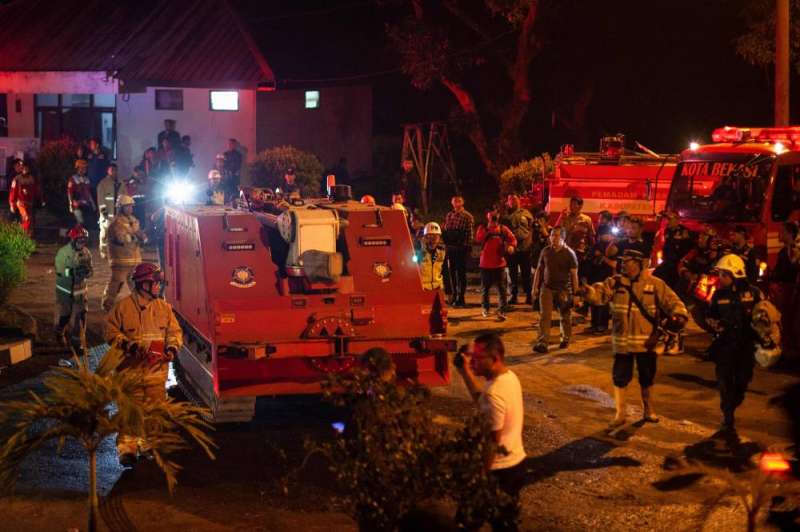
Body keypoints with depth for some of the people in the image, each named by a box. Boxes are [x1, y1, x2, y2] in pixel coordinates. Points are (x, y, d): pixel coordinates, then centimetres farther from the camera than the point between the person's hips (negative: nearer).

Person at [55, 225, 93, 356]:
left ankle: (78, 344, 5)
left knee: (80, 316, -4)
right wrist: (74, 271, -34)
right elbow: (60, 271, -21)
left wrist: (87, 271, -25)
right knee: (65, 315, 9)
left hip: (81, 289, 3)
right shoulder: (63, 253, -16)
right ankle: (59, 332, 41)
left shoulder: (86, 252, -4)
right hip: (65, 290, -3)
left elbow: (90, 270, -1)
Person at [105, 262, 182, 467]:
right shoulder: (123, 306, -4)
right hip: (130, 368, -4)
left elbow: (175, 331, 11)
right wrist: (126, 345, -15)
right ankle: (127, 449, 3)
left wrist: (172, 347, -8)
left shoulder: (164, 307, 7)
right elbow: (111, 331, -1)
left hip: (156, 369, 4)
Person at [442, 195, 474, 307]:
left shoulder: (468, 217, -5)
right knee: (451, 272, 10)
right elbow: (444, 231, 14)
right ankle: (454, 295, 22)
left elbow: (469, 234, -9)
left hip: (462, 249, -5)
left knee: (461, 273, -1)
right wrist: (446, 242, 6)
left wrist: (468, 248, -14)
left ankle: (461, 297, 4)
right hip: (450, 248, 5)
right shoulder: (448, 216, 12)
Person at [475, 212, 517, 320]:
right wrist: (489, 231, -21)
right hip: (485, 263, 0)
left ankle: (501, 311, -5)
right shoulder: (483, 228, 3)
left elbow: (513, 239, -1)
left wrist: (511, 245, -22)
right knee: (485, 287, 12)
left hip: (499, 263, 0)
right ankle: (485, 308, 29)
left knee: (502, 288, -6)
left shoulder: (503, 229, 4)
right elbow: (478, 239, -13)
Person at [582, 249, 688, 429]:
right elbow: (600, 293, -15)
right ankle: (620, 414, 18)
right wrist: (588, 291, -37)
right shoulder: (615, 282, -2)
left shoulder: (654, 284, -4)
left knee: (647, 377, 15)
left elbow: (671, 301, -8)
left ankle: (648, 411, 34)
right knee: (620, 377, 4)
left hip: (647, 340, 0)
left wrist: (680, 314, -27)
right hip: (622, 340, 0)